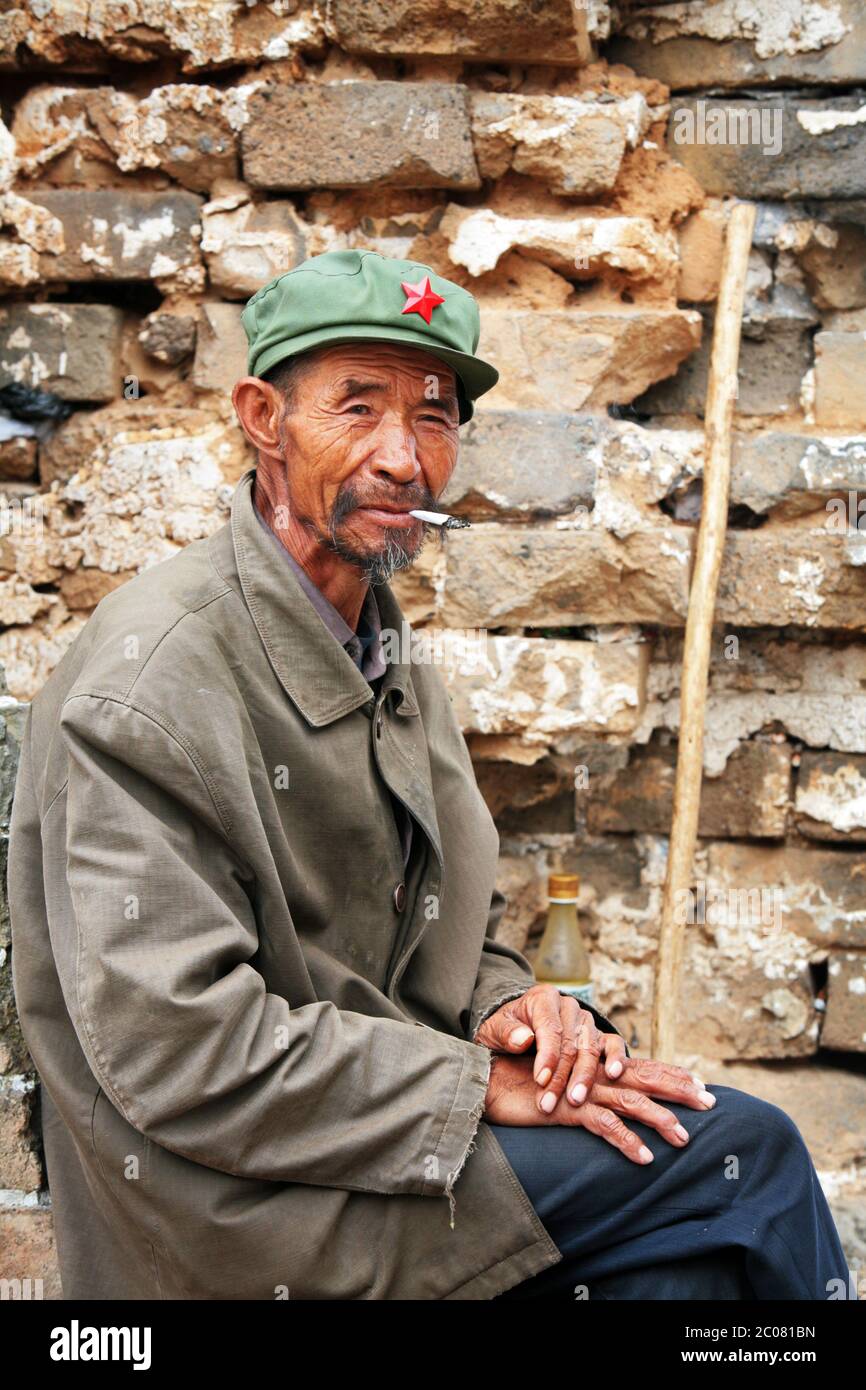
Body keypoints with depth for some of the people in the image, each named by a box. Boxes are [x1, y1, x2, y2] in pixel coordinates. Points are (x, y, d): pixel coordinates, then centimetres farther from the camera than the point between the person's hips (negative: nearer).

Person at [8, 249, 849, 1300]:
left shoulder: (393, 662, 10)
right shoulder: (151, 675, -19)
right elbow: (179, 1049, -23)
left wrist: (508, 1009, -5)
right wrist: (479, 1085, -19)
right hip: (235, 1219, -8)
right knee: (740, 1146, -13)